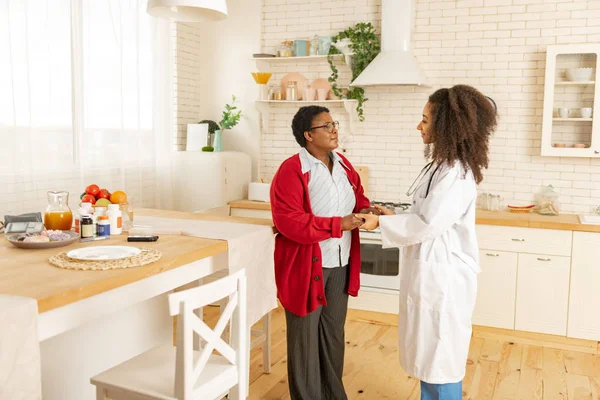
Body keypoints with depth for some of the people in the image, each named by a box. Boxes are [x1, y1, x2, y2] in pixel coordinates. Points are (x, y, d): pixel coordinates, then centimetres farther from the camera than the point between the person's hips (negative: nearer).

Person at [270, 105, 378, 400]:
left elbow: (358, 197, 21)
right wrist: (339, 224, -24)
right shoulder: (291, 170, -16)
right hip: (306, 266, -7)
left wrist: (365, 210, -3)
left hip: (340, 264, 7)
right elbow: (289, 221, -24)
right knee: (305, 337, 7)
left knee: (334, 333, 19)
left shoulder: (343, 165, 8)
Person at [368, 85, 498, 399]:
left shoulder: (456, 175, -21)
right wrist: (393, 216, 5)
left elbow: (426, 225, -23)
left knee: (441, 354, 6)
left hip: (443, 276, -10)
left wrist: (381, 223, -14)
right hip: (429, 272, 10)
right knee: (428, 350, 21)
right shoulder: (442, 165, 9)